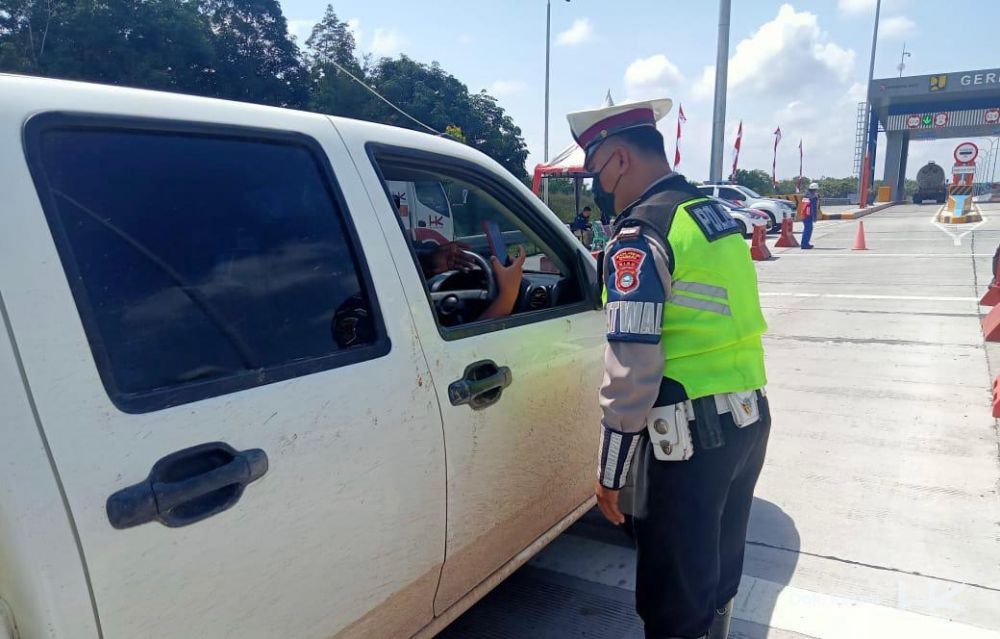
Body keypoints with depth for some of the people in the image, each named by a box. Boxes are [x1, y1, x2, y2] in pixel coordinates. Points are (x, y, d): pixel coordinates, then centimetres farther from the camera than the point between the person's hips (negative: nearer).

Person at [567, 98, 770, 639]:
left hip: (690, 436, -9)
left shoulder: (639, 236, -16)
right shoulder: (716, 215, 11)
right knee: (717, 572, 25)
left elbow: (631, 368, -19)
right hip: (750, 419, 9)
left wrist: (610, 472, -12)